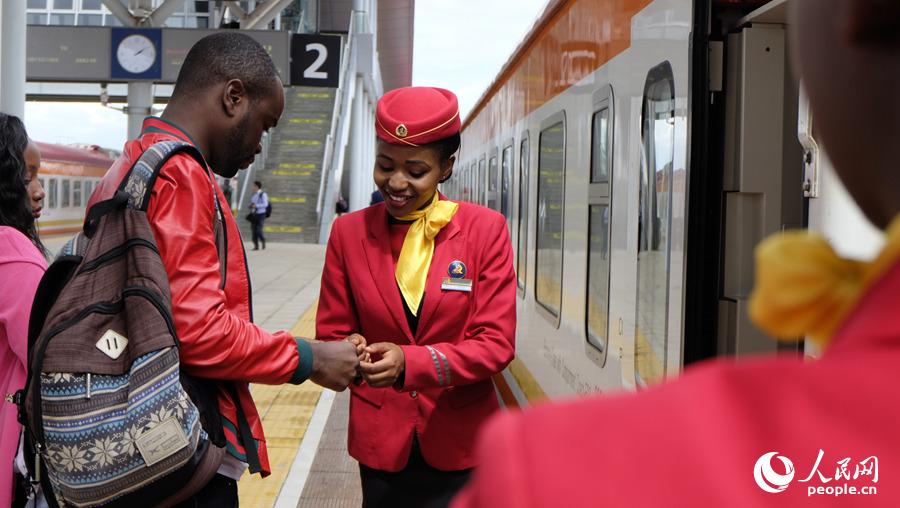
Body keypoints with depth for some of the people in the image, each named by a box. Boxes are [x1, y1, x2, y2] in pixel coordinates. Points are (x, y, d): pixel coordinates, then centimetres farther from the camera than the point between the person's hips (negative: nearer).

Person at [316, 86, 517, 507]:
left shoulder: (485, 229, -8)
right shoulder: (349, 231, -2)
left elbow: (496, 343, -12)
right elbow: (332, 334, 2)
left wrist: (411, 363, -27)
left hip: (459, 442, -1)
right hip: (381, 441, 1)